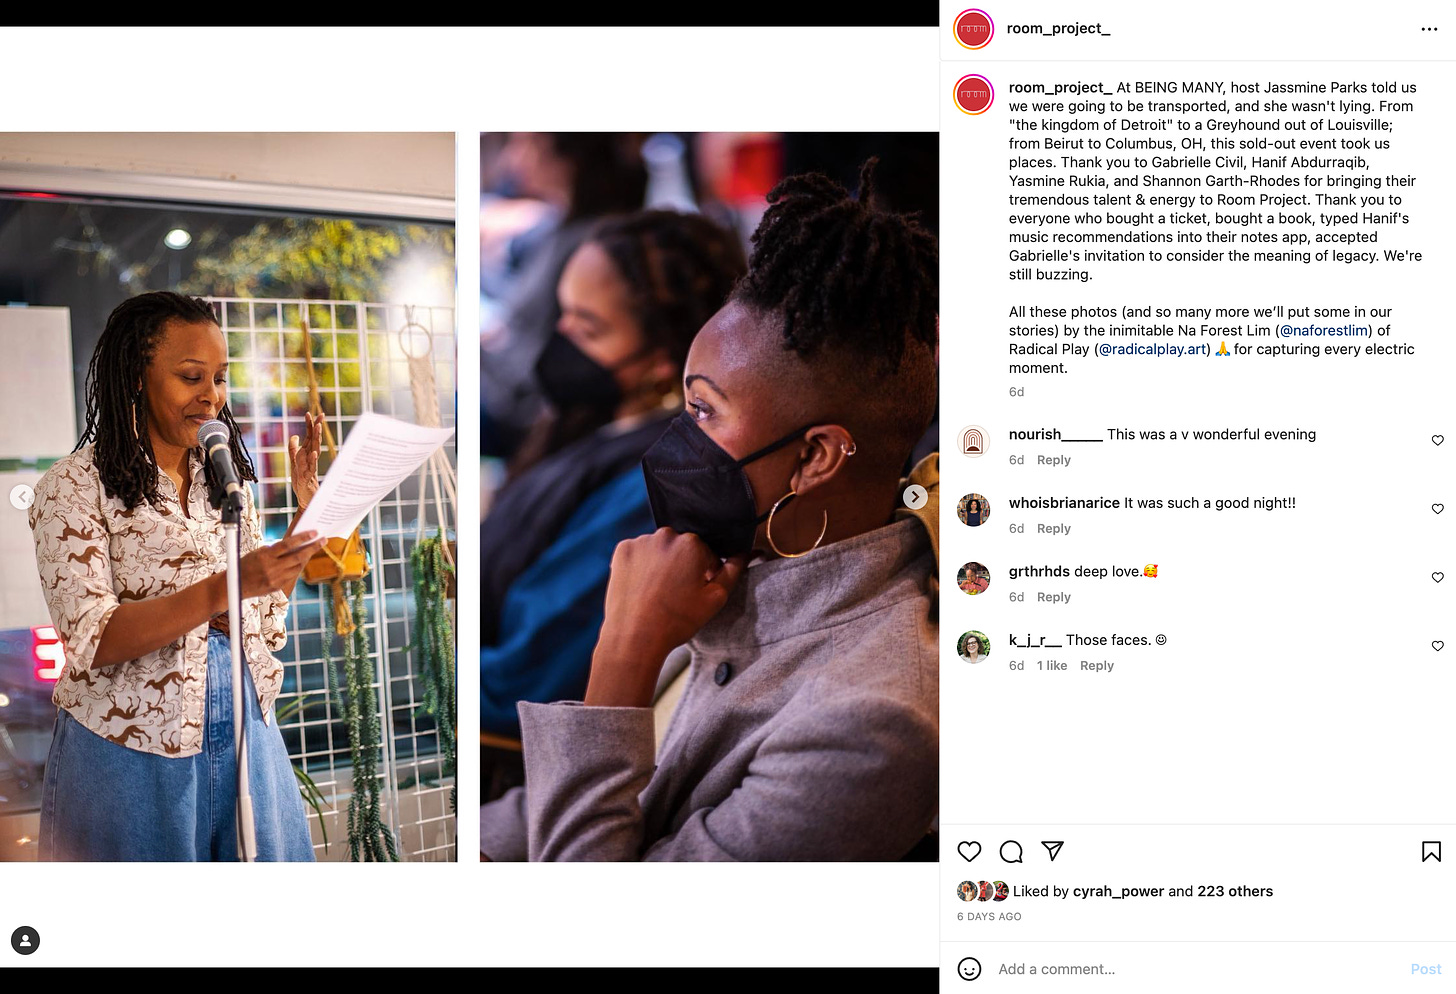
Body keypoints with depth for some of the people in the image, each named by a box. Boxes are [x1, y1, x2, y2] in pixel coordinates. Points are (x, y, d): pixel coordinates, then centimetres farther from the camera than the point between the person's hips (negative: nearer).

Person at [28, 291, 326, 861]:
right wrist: (220, 590, -30)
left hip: (247, 736, 5)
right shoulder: (74, 487, -7)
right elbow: (92, 640, -18)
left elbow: (264, 615, 12)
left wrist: (309, 512, 3)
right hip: (132, 746, -5)